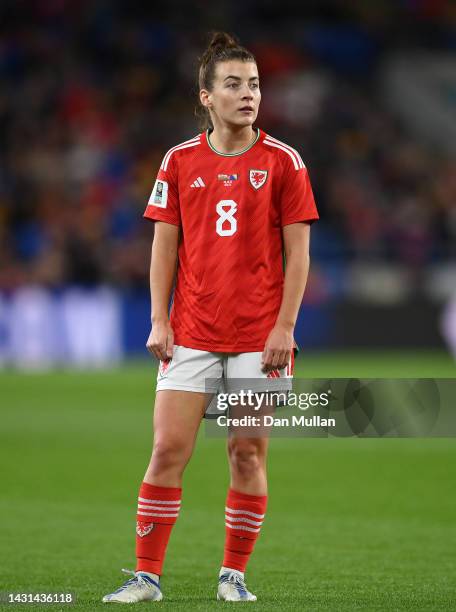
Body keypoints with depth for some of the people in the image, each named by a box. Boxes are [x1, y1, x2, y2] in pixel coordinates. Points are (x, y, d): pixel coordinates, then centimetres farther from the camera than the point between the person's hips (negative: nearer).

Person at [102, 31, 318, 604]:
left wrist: (284, 327, -7)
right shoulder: (180, 161, 5)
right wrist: (159, 322, -1)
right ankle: (147, 575, 2)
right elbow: (164, 245, 7)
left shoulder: (282, 162, 0)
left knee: (249, 453, 1)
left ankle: (234, 575, 12)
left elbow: (297, 252, 0)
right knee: (168, 449, -3)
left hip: (259, 337, -1)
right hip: (190, 335, 1)